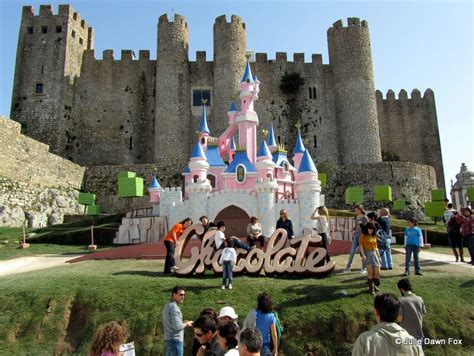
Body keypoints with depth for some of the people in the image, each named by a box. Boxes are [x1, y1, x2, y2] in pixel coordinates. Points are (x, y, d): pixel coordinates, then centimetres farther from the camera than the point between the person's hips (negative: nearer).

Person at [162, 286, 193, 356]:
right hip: (175, 340, -10)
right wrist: (186, 324, -7)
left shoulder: (167, 305, 12)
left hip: (168, 339, 10)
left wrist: (184, 323, 12)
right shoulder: (174, 307, -18)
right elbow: (177, 326, -24)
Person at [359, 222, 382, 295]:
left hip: (374, 254, 5)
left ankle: (375, 285, 24)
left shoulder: (374, 237, 15)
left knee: (377, 271, 1)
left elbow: (376, 247, 20)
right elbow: (361, 245, -6)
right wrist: (363, 254, -17)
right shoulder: (363, 235, 0)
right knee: (370, 271, -12)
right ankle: (371, 287, 2)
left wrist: (379, 256, 16)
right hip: (367, 254, -5)